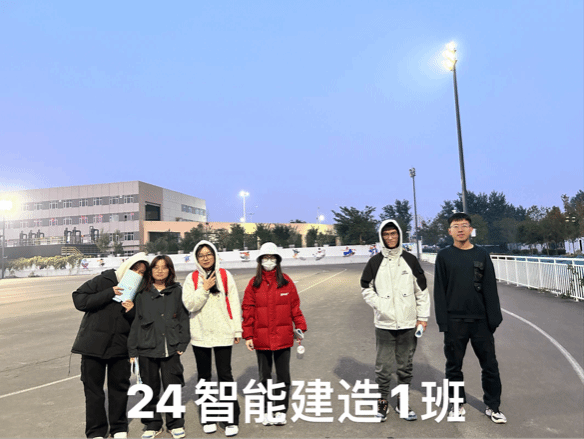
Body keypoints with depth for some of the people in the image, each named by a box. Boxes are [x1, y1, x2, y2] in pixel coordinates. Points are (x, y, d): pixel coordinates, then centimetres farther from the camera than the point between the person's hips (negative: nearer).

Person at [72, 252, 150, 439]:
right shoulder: (103, 281, -5)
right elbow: (79, 300, -13)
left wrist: (132, 311, -17)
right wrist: (109, 294, -19)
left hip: (120, 347, 2)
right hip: (93, 344, -2)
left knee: (120, 388, 10)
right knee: (93, 389, 8)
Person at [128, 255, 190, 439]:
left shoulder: (177, 291, 2)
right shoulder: (143, 294, 6)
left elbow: (183, 318, 3)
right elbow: (136, 322, 8)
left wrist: (182, 344, -4)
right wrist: (132, 350, 4)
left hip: (170, 349, -1)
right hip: (147, 349, 1)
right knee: (150, 389, 11)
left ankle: (176, 424, 24)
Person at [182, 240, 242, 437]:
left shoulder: (225, 275, -1)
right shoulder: (192, 278, 0)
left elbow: (234, 303, 0)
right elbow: (189, 304, -10)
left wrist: (237, 329, -1)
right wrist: (204, 288, -21)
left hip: (222, 333, -1)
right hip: (200, 334, 2)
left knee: (225, 375, 0)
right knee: (204, 376, 13)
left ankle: (232, 419, 10)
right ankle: (207, 417, 27)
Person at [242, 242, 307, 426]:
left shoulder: (286, 282, -1)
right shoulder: (254, 284, -2)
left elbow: (295, 306, 3)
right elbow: (248, 310, -1)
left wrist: (300, 327, -1)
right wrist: (248, 336, -3)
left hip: (283, 337, 0)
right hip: (261, 339, 1)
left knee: (283, 375, 9)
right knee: (265, 376, 14)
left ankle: (281, 411, 23)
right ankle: (268, 411, 28)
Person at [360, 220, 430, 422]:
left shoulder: (410, 260, 3)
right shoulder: (375, 262, 0)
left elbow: (422, 290, 6)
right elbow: (366, 288, 6)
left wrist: (422, 316, 3)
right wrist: (379, 305, -7)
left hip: (408, 323, 1)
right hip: (384, 324, -1)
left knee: (406, 366, 12)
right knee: (383, 367, 4)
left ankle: (403, 403, 27)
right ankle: (383, 401, 22)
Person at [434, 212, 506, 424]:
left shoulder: (482, 255, 5)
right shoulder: (444, 256, 0)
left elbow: (490, 289, 4)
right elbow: (439, 291, -2)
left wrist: (494, 319, -1)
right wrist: (443, 321, -7)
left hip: (480, 320, 1)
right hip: (454, 321, -1)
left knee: (490, 365, 8)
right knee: (454, 366, 10)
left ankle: (493, 406, 25)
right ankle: (458, 404, 26)